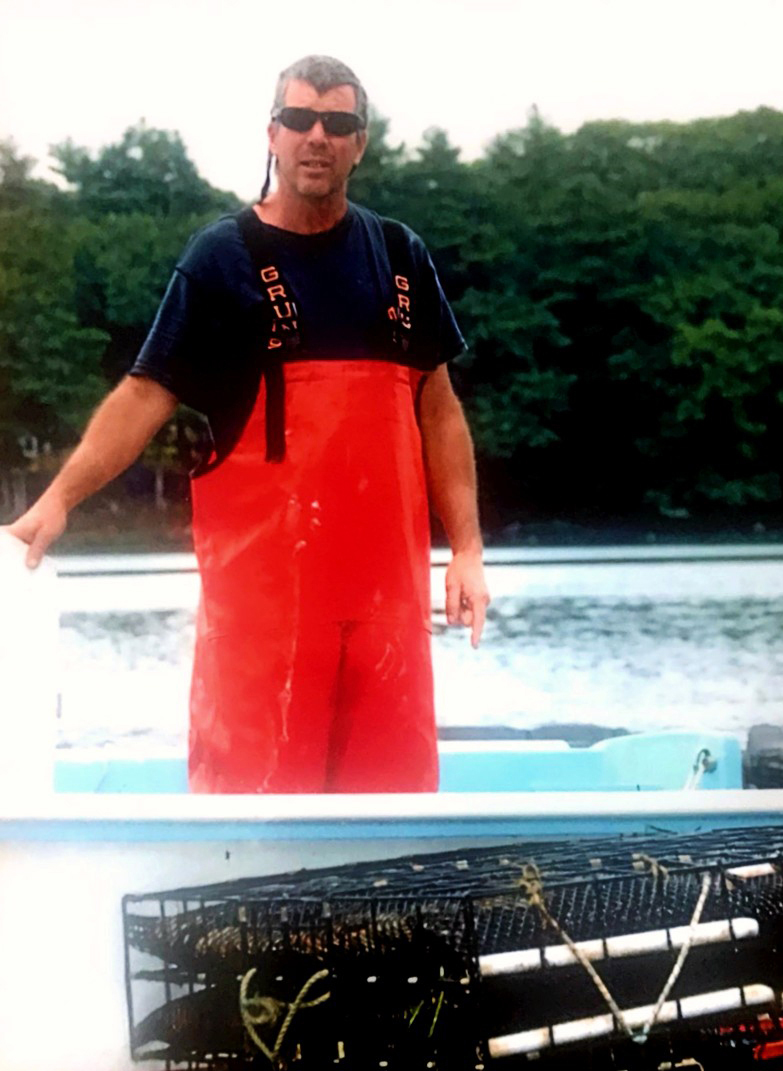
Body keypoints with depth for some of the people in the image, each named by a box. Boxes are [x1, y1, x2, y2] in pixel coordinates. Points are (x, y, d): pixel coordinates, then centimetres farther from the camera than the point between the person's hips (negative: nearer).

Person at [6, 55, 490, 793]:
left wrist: (466, 546, 6)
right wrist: (60, 497, -17)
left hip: (386, 579, 4)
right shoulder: (222, 257, 0)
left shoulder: (399, 257, 11)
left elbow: (436, 405, 13)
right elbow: (147, 394, -5)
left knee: (394, 780, 6)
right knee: (251, 784, -5)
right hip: (260, 583, -4)